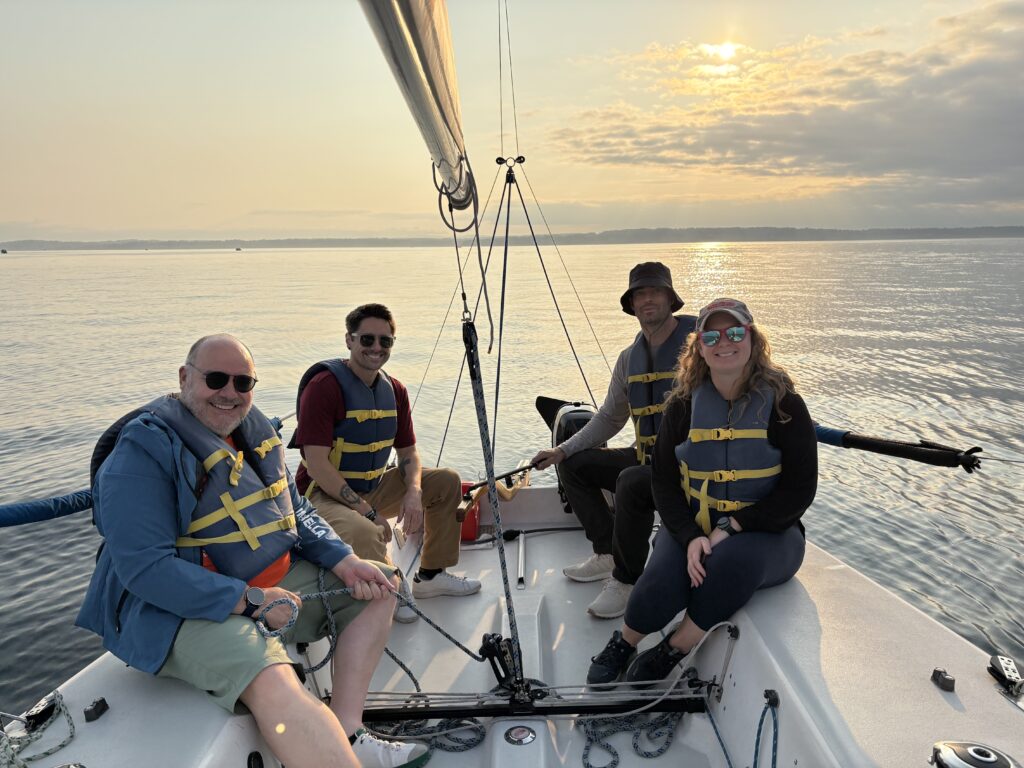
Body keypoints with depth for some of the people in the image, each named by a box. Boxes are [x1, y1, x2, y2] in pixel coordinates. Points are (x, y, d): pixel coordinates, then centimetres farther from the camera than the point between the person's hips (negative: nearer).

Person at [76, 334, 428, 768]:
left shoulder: (255, 431, 9)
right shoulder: (144, 451, -16)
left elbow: (296, 511, 17)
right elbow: (144, 567, -23)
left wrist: (342, 560, 0)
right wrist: (250, 599, -25)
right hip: (184, 610, -9)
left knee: (377, 588, 5)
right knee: (272, 680, -36)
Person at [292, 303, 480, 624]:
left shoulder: (394, 390, 4)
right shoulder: (324, 386, -19)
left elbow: (408, 453, 10)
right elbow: (317, 466, -24)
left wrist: (414, 492, -12)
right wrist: (368, 512, -24)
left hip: (373, 489, 8)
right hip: (325, 495, -8)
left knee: (447, 482, 3)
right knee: (365, 533, -39)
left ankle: (430, 576, 15)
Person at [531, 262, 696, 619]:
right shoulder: (629, 358, 10)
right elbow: (609, 418, 16)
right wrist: (563, 450, 6)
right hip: (645, 458, 8)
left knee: (631, 482, -34)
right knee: (573, 465, 6)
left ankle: (626, 581, -14)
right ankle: (608, 554, 8)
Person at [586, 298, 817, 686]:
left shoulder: (784, 405, -4)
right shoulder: (684, 405, 3)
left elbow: (799, 490, -7)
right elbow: (664, 482, 2)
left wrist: (730, 528, -17)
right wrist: (691, 537, -17)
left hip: (766, 531, -1)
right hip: (691, 527, 2)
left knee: (734, 558, -36)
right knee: (660, 584, -28)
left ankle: (672, 652, -11)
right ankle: (623, 644, 8)